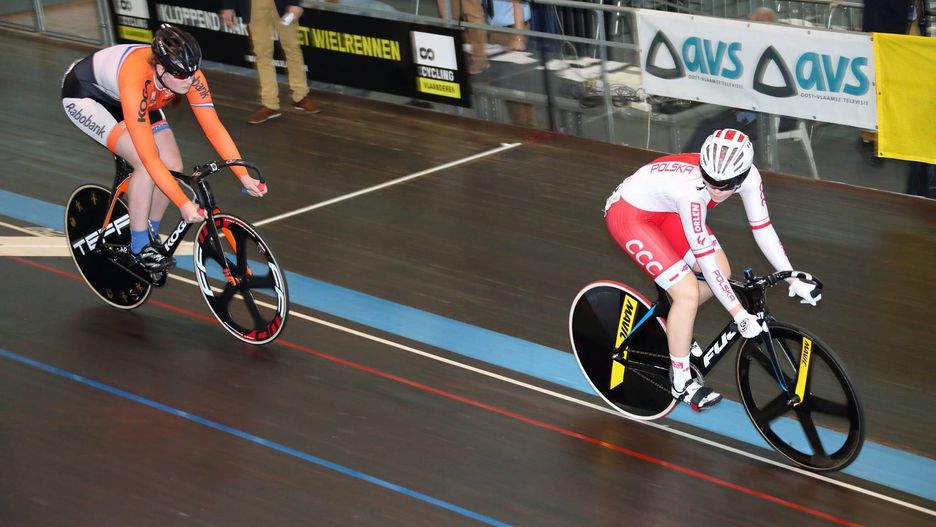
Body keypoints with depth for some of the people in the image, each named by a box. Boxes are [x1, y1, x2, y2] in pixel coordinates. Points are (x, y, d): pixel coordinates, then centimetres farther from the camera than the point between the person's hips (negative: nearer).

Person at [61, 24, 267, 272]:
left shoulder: (187, 73, -27)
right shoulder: (136, 80, -43)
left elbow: (214, 128, -21)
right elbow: (149, 157, -42)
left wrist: (244, 176, -30)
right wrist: (183, 204, -44)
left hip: (117, 95, 6)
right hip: (84, 94, -6)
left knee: (173, 166, -9)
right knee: (145, 163, -25)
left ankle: (149, 239, 12)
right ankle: (138, 249, -9)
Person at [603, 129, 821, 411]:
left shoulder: (747, 175, -21)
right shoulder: (691, 190, -39)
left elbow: (762, 228, -9)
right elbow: (704, 256, -33)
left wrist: (794, 280, -13)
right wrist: (739, 314, -29)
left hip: (664, 207, 8)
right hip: (628, 214, -8)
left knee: (721, 272, 4)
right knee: (688, 292, -15)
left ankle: (674, 326, 30)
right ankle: (681, 383, 2)